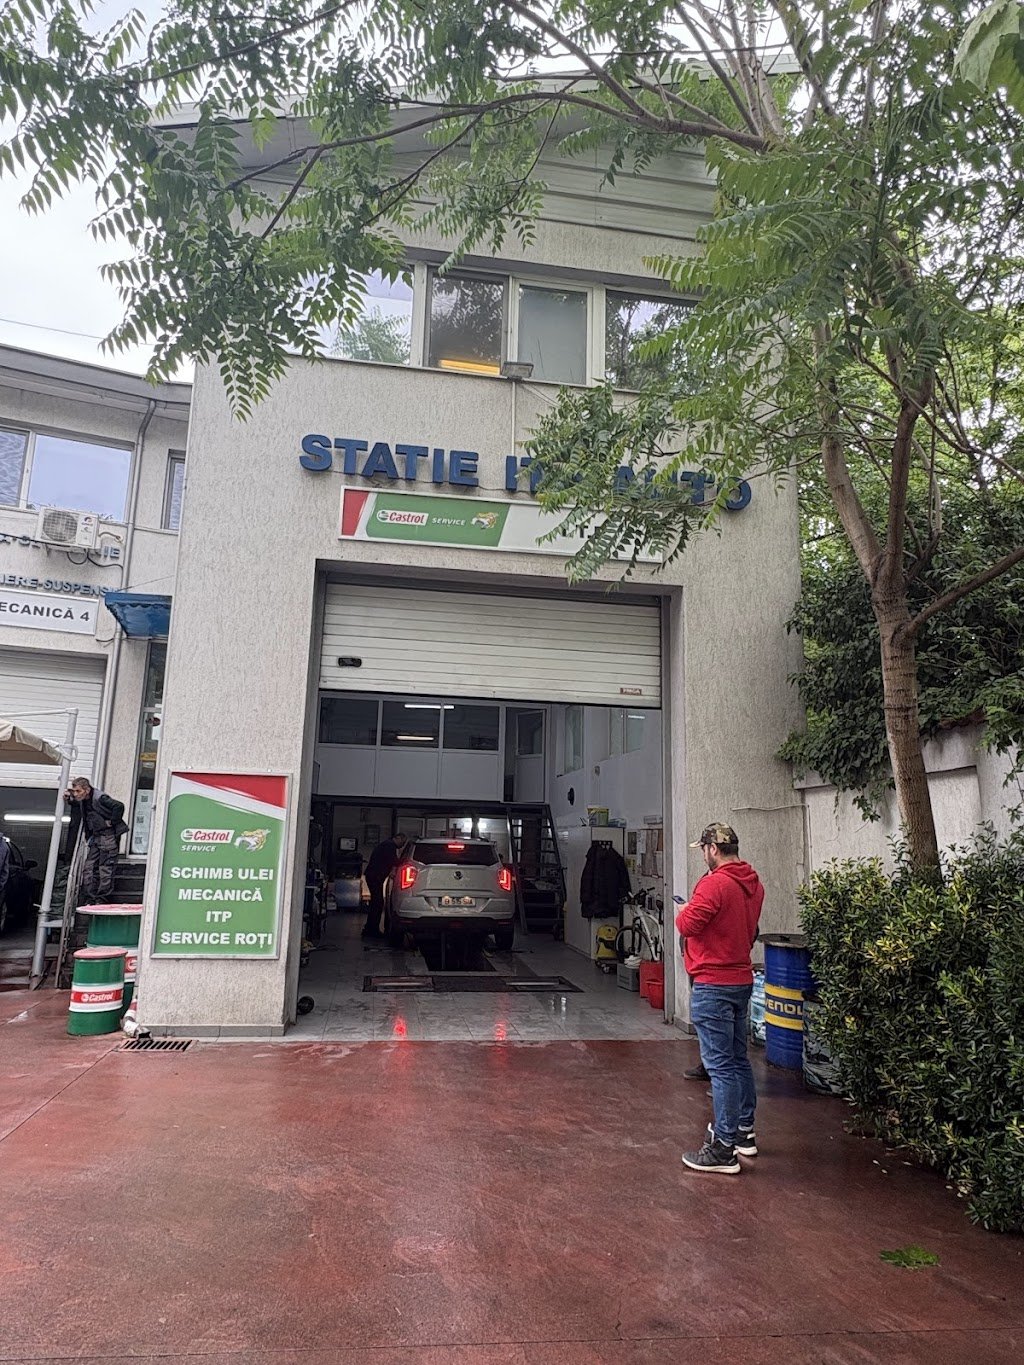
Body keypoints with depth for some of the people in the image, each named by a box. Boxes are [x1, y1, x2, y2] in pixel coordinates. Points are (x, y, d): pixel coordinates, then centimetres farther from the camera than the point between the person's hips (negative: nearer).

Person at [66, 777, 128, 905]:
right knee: (89, 869, 6)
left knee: (105, 870, -4)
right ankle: (88, 901, 10)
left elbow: (119, 806, -29)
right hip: (95, 839, 9)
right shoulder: (82, 801, 8)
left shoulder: (100, 798, -18)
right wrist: (70, 800, 10)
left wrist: (112, 822, -18)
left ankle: (101, 901, 2)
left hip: (107, 836, -9)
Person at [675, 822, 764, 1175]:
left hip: (714, 985, -9)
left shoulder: (714, 884, -20)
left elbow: (687, 925, -21)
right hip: (742, 980, 9)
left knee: (720, 1066, -4)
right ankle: (744, 1132, 32)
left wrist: (686, 909, 0)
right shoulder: (754, 885, 8)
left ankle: (724, 1149, 1)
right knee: (738, 1059, 19)